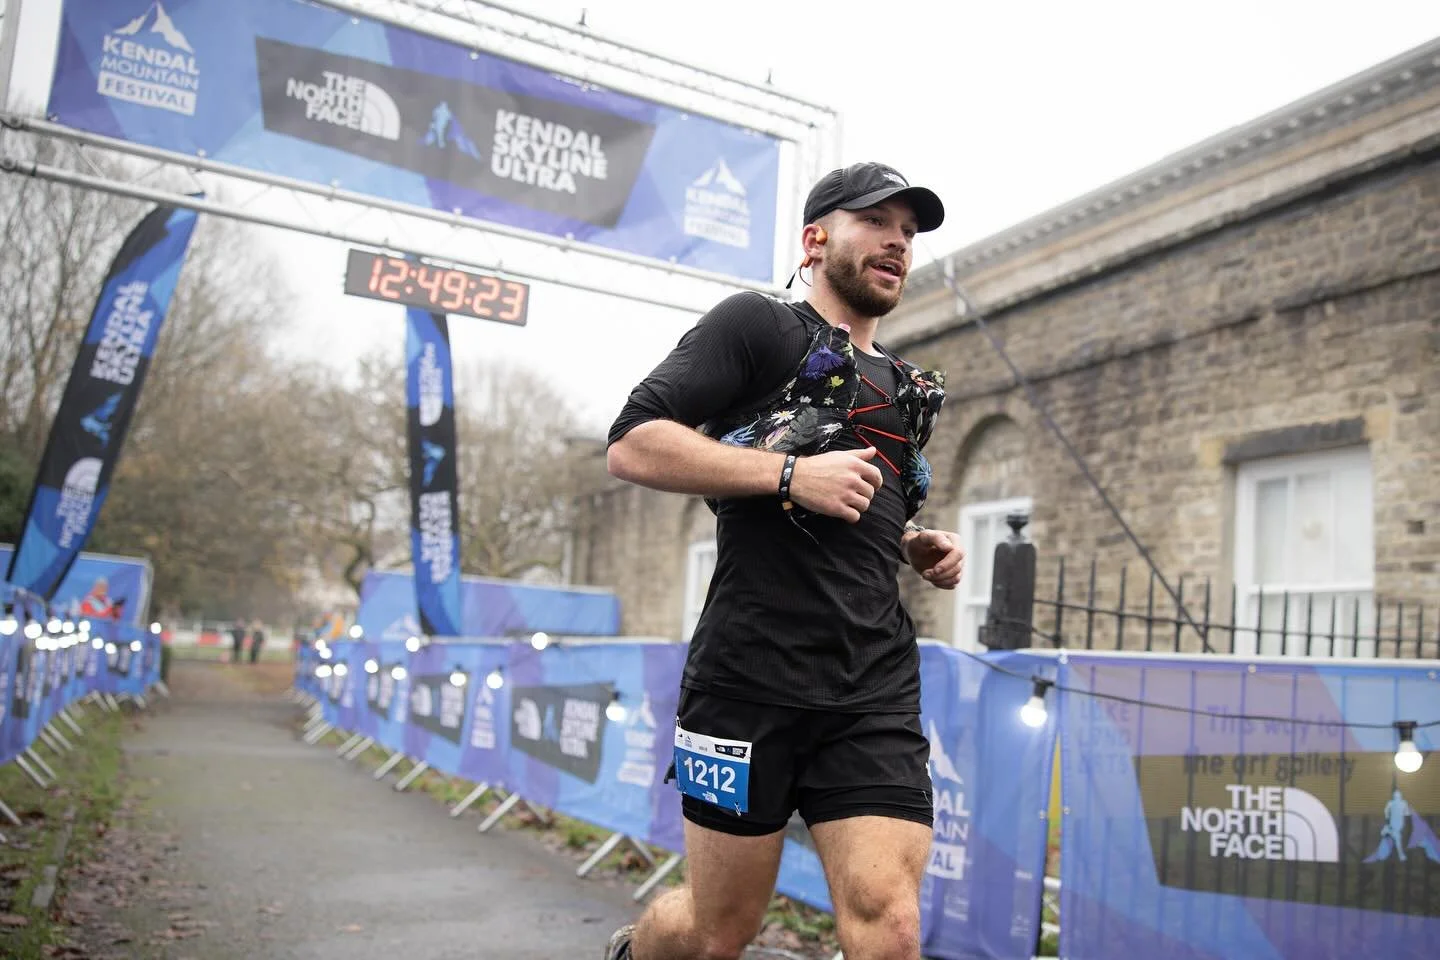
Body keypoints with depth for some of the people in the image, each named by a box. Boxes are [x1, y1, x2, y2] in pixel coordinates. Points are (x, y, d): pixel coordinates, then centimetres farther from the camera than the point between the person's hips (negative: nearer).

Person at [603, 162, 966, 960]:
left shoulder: (905, 388, 22)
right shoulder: (758, 325, 2)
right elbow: (631, 445, -10)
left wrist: (922, 550, 13)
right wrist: (790, 474, -18)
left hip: (875, 685, 5)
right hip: (753, 674, -5)